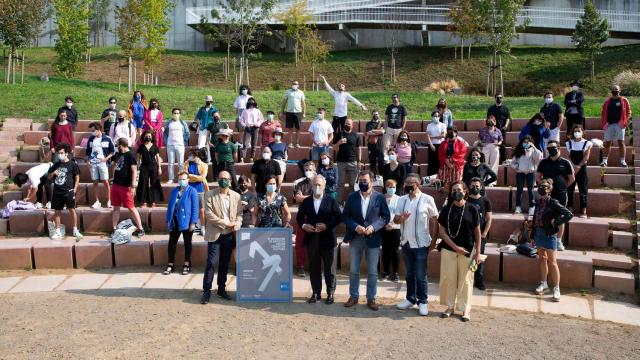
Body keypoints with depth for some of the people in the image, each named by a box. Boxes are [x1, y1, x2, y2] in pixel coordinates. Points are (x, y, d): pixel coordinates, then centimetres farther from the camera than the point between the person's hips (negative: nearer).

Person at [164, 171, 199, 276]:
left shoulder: (192, 191, -7)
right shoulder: (174, 191, 8)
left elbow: (195, 208, -10)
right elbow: (170, 206, 12)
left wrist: (193, 223, -15)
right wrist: (168, 220, 8)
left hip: (186, 221, -4)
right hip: (175, 220, 4)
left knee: (187, 243, 9)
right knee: (172, 243, 7)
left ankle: (187, 265, 20)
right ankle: (171, 264, 17)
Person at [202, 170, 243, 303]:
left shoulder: (236, 196, 8)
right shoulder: (210, 195, -3)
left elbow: (239, 213, 9)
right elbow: (209, 214, -11)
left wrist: (238, 223, -12)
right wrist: (225, 223, -15)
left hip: (229, 235, 3)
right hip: (215, 234, -3)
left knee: (225, 263, 10)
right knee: (211, 263, -5)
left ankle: (222, 289, 21)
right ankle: (206, 291, 2)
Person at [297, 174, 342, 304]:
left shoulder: (331, 201, -1)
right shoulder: (306, 202, 9)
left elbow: (338, 218, -5)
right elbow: (299, 217, 14)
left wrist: (327, 226, -17)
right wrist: (303, 225, -6)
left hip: (327, 239, -3)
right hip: (311, 239, 3)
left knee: (329, 268, 4)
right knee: (314, 268, 8)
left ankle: (330, 293, 13)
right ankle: (316, 293, 17)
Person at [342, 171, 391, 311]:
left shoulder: (380, 197, -3)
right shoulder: (352, 197, 2)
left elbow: (386, 217, -1)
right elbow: (345, 216, 3)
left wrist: (373, 227, -15)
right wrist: (356, 227, -13)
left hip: (373, 239, -1)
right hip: (355, 238, 2)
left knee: (372, 272, 6)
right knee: (353, 270, 9)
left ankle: (371, 299, 16)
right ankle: (353, 296, 22)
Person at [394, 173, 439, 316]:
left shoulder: (427, 200, -8)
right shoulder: (402, 200, 5)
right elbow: (395, 219, 5)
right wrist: (402, 218, -18)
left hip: (421, 244, -4)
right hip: (406, 242, 4)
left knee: (421, 275, 2)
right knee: (409, 273, 15)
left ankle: (422, 302, 13)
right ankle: (410, 299, 26)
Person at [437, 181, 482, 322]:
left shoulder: (472, 209, -1)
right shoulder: (446, 209, 1)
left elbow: (477, 232, 1)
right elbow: (442, 231, -1)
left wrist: (478, 252, -3)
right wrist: (455, 247, -10)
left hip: (467, 250, -1)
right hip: (449, 249, 1)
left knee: (465, 280, 4)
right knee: (448, 279, 5)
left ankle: (465, 309, 13)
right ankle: (450, 307, 18)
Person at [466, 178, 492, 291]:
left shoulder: (485, 201, 4)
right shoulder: (466, 200, 4)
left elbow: (489, 219, 3)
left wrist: (484, 233, -5)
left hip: (480, 235, 0)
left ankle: (479, 281, 10)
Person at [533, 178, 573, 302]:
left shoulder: (553, 203, -12)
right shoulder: (538, 202, 7)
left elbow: (569, 214, -18)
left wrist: (555, 223, -15)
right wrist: (533, 234, 11)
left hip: (549, 234, -7)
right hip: (538, 232, 7)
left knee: (552, 262, -4)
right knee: (542, 259, 16)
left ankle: (556, 289, 3)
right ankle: (543, 284, 30)